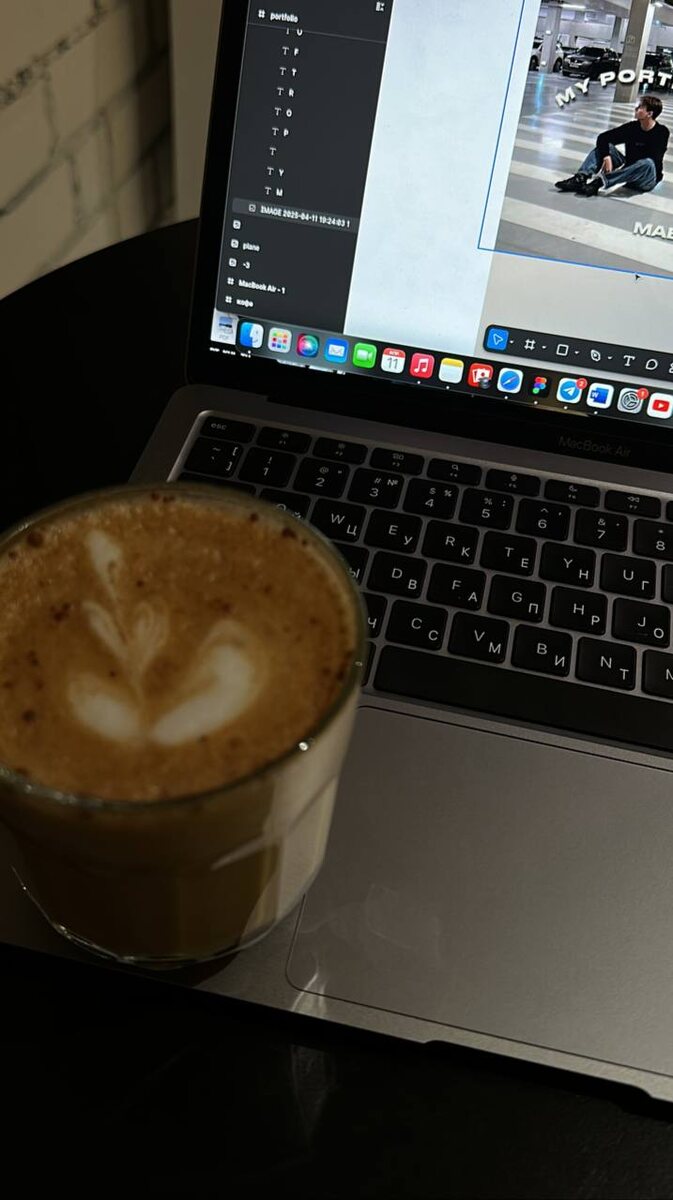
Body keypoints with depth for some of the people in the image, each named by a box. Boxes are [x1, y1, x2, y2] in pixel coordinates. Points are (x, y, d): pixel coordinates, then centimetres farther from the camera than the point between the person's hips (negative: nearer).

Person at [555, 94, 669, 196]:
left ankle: (601, 182, -48)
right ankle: (581, 177, -34)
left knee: (647, 163, -39)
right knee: (605, 146, -7)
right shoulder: (632, 126, -1)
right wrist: (606, 157, -26)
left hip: (647, 179, -5)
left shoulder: (661, 132, -14)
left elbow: (652, 161, -25)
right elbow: (603, 137, -7)